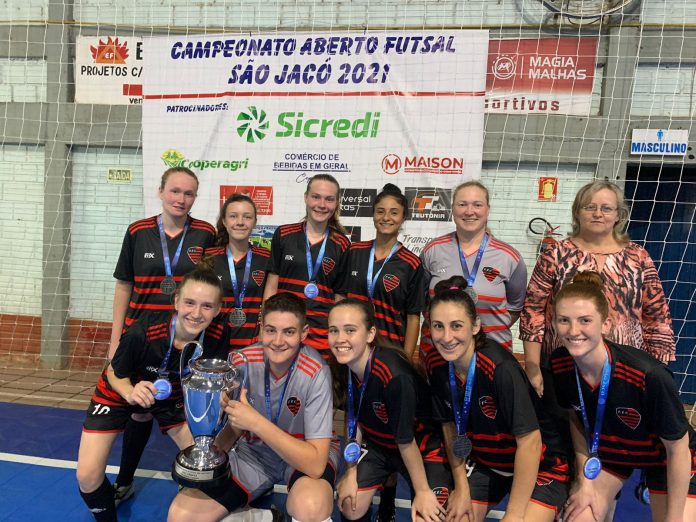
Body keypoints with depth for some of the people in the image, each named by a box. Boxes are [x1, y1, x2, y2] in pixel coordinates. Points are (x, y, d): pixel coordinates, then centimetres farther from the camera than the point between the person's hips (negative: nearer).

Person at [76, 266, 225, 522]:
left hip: (171, 396, 2)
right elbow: (115, 374, -16)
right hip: (121, 392, -2)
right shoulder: (142, 333, -36)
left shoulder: (214, 342, -27)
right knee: (87, 477, -11)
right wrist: (131, 392, -37)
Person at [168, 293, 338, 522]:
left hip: (306, 455, -4)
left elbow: (316, 464, -32)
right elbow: (235, 425, 0)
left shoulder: (315, 373, -28)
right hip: (254, 450, 5)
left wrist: (257, 423, -36)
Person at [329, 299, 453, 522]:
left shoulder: (394, 376, -36)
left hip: (422, 449, -5)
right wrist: (351, 472, 0)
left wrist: (422, 491, -12)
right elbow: (355, 422, -3)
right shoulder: (343, 366, -17)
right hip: (376, 443, 5)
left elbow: (406, 441, -24)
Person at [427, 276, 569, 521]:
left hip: (539, 466, -5)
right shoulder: (439, 368, -12)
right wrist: (461, 487, 1)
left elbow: (530, 442, -27)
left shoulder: (500, 368, -30)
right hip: (484, 462, 5)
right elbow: (450, 426, 2)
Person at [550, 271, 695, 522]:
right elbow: (575, 418, -3)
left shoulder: (649, 376, -36)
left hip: (664, 456, -2)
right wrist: (585, 480, -5)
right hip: (605, 451, 3)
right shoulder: (559, 364, -24)